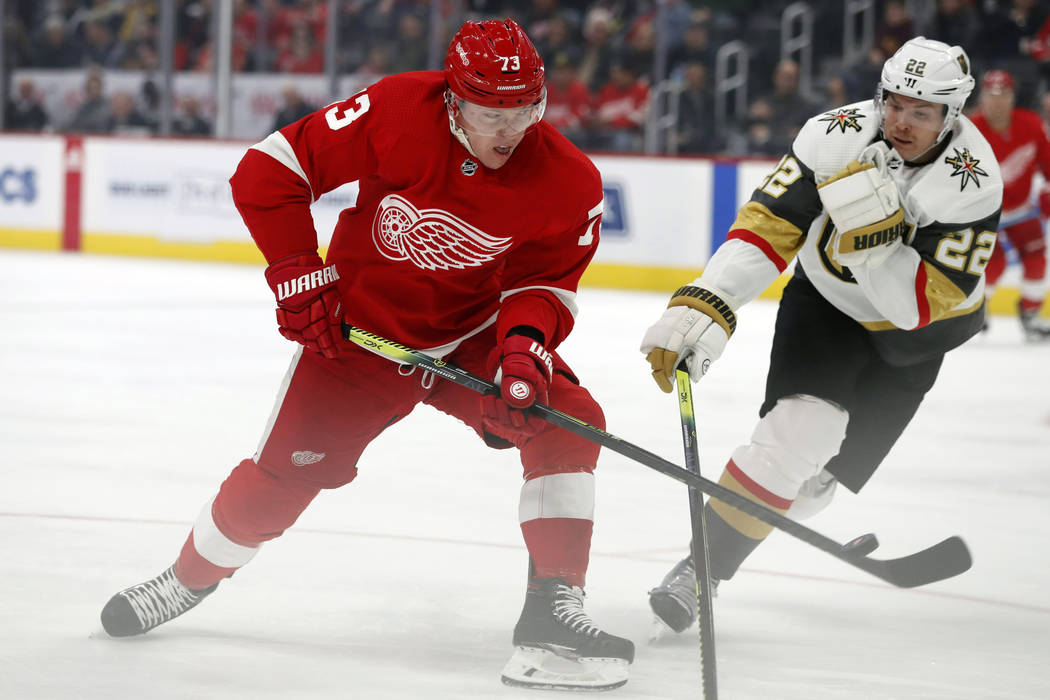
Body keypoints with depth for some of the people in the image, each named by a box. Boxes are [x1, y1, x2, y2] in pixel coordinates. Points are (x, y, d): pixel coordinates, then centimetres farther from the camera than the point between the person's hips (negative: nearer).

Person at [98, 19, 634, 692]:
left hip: (476, 332, 2)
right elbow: (269, 169, -19)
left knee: (568, 422, -21)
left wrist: (524, 346, -31)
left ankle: (553, 610, -19)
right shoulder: (398, 112, -26)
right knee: (283, 474, -4)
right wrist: (298, 277, -19)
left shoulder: (569, 182, -20)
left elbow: (543, 284, -10)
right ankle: (188, 580, 25)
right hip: (362, 328, -2)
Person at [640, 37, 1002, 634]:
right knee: (800, 425, -21)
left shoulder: (973, 184, -28)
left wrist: (873, 235, -46)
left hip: (914, 336, 0)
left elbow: (920, 307, -32)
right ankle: (702, 567, -16)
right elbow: (766, 226, -25)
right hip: (826, 300, 0)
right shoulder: (838, 136, -24)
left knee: (823, 471, -4)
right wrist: (702, 309, -37)